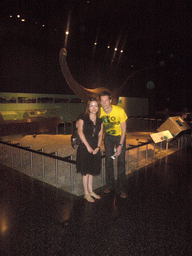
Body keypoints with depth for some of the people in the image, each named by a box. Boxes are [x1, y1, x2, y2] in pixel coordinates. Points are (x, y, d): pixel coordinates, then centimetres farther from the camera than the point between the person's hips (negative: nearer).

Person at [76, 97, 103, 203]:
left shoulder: (99, 120, 10)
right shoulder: (83, 117, -4)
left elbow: (100, 135, 9)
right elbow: (80, 132, -10)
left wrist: (98, 147, -5)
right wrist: (88, 146, -13)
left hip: (95, 148, 5)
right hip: (84, 147, -5)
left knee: (91, 170, 14)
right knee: (86, 171, 3)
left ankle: (90, 191, 28)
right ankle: (86, 193, 16)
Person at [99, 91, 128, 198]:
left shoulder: (120, 111, -25)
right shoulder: (99, 112, -16)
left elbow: (124, 129, -16)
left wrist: (120, 145, -18)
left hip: (120, 136, -2)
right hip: (108, 136, 3)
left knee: (121, 162, -6)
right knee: (108, 161, 2)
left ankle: (121, 188, 6)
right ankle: (110, 185, 18)